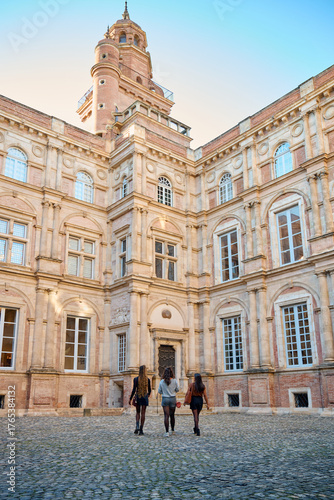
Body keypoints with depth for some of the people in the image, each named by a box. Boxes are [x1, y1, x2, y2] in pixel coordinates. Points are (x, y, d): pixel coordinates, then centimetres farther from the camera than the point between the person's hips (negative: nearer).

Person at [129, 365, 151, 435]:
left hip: (137, 397, 0)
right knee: (143, 413, 5)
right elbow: (149, 390, 6)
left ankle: (137, 426, -5)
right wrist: (149, 394, 28)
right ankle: (141, 430, 4)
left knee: (137, 412, 16)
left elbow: (134, 390, -8)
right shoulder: (148, 379, -3)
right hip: (145, 397, 0)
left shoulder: (136, 379, -6)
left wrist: (130, 399, -2)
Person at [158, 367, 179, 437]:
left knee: (166, 415, -2)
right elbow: (177, 389, 3)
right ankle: (173, 430, 30)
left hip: (165, 399, -1)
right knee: (172, 415, 16)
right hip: (173, 399, 1)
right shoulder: (174, 381, -8)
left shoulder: (162, 382, -6)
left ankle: (167, 432, -10)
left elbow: (159, 391, 3)